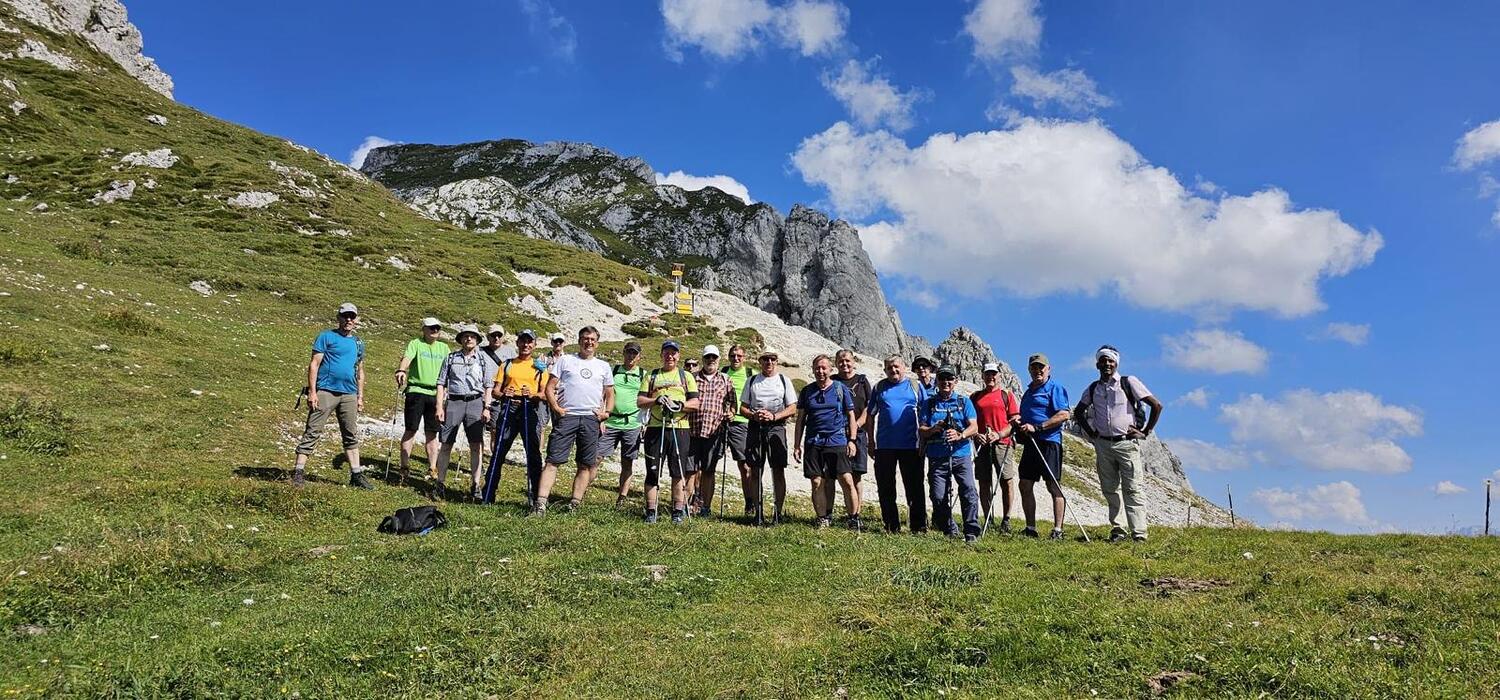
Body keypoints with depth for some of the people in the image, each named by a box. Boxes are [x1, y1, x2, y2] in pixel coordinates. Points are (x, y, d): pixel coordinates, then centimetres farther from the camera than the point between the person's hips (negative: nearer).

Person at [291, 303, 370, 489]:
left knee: (352, 436, 10)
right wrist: (312, 392, -12)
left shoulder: (359, 344, 17)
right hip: (325, 391, -5)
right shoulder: (326, 337, 0)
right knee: (312, 432, -6)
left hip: (349, 395, 6)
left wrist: (360, 396, 17)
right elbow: (314, 364, -5)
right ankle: (298, 472, -3)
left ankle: (357, 476, 16)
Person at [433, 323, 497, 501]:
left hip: (475, 402, 0)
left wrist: (486, 408, -1)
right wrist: (439, 407, 0)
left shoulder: (484, 359, 9)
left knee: (476, 446, 0)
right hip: (453, 401, 0)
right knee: (446, 444, 1)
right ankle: (440, 483, 9)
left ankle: (475, 486, 6)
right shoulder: (451, 358, 9)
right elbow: (441, 383, 9)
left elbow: (488, 386, 8)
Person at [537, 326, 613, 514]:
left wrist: (606, 412, 5)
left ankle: (575, 503, 11)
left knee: (586, 464, 4)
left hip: (591, 419, 3)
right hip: (566, 416, -3)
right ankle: (540, 502, -11)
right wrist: (556, 408, -6)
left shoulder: (603, 366, 16)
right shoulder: (565, 360, 9)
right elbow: (550, 387, 6)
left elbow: (609, 393, 22)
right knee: (553, 460, -8)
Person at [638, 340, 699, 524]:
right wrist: (656, 400, -12)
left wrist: (679, 405, -15)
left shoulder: (686, 376, 12)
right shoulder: (652, 376, 15)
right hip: (655, 428, 1)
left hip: (680, 428, -1)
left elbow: (695, 403, 3)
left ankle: (678, 511, 7)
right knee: (652, 471, 1)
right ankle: (651, 511, 8)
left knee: (678, 472, 0)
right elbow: (640, 401, 7)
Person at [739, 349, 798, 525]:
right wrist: (754, 415, -10)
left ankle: (778, 512, 2)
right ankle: (758, 512, 6)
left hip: (776, 428, -1)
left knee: (778, 471, -3)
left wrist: (774, 416, -12)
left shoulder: (784, 380, 9)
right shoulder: (752, 381, 13)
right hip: (755, 429, 2)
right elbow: (743, 408, 11)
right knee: (756, 471, 1)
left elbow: (792, 409, 3)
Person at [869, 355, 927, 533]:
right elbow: (871, 415, 12)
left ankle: (919, 526, 8)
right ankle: (891, 526, 16)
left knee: (915, 488, 1)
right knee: (885, 488, 6)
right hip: (884, 445, 2)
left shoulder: (915, 385, 6)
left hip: (911, 445, -2)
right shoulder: (879, 388, 9)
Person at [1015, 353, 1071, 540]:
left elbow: (1064, 415, -15)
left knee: (1053, 486, -6)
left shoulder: (1055, 388, -3)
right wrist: (1019, 420, 7)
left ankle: (1058, 530, -2)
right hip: (1030, 443, 8)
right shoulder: (1028, 392, 22)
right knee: (1025, 485, 6)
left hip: (1049, 442, -8)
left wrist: (1036, 427, -19)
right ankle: (1030, 528, 14)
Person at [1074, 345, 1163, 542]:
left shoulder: (1129, 383, -1)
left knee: (1132, 489, -6)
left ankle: (1139, 533, -6)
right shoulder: (1092, 389, 10)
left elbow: (1157, 405, -2)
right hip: (1103, 445, 4)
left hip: (1126, 443, -4)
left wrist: (1145, 431, -2)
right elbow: (1078, 412, 24)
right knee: (1109, 490, 6)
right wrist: (1090, 432, 13)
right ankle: (1117, 529, 14)